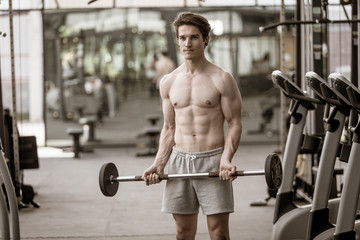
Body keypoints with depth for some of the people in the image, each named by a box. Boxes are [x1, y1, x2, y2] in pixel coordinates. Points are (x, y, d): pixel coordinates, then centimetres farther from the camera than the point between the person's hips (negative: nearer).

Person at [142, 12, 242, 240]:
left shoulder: (221, 79, -4)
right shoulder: (168, 82, 9)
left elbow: (235, 123, -4)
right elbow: (169, 128, 14)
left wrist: (226, 159, -19)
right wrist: (159, 164, 2)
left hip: (212, 161, -4)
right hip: (179, 160, 4)